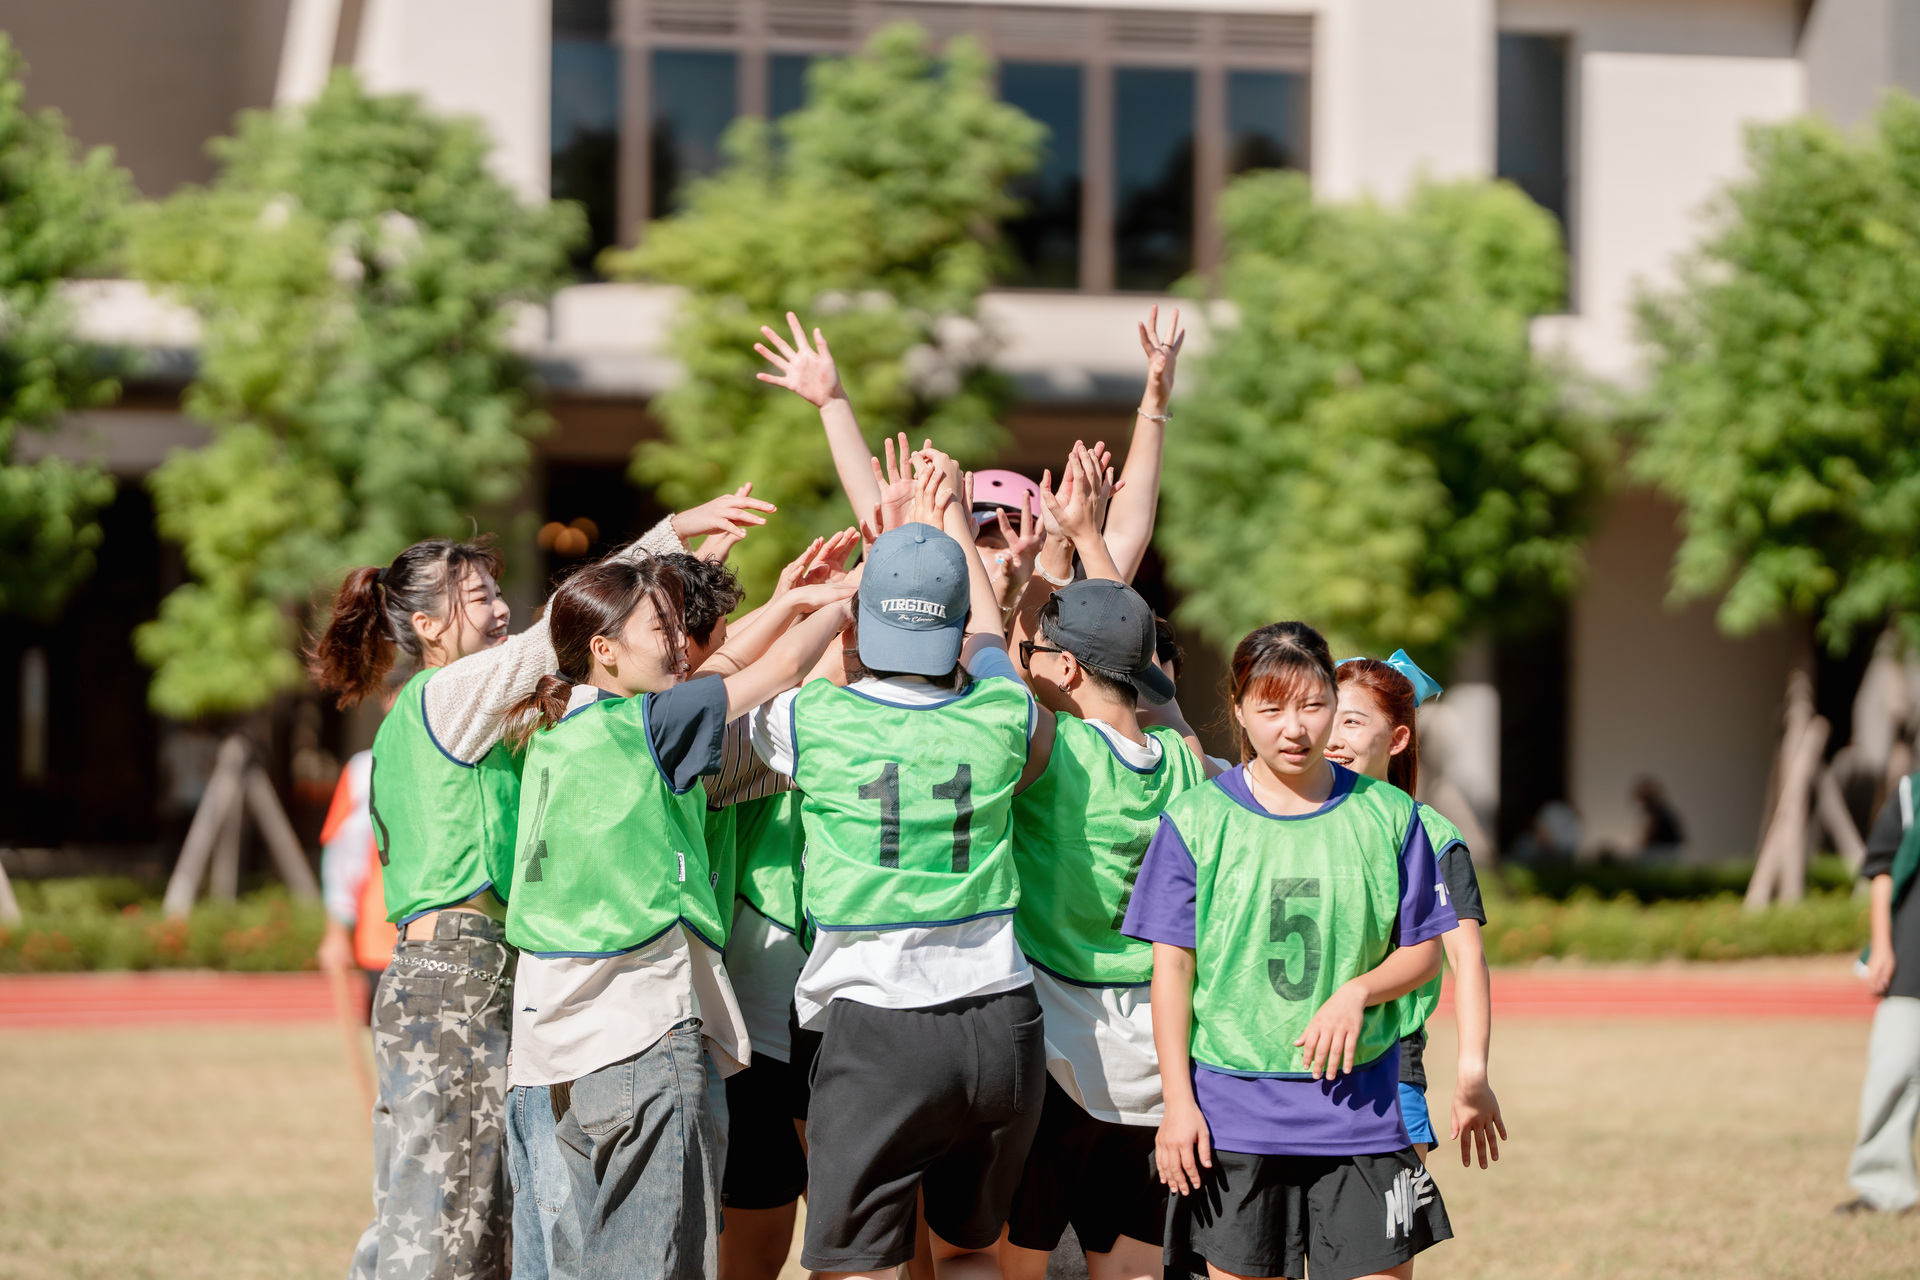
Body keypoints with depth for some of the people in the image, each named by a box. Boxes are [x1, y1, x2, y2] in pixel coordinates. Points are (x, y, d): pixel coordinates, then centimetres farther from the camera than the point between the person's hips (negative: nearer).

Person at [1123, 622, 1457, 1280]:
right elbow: (1172, 964, 0)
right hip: (1232, 1108, -1)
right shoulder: (1196, 820, 0)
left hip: (1360, 1108, 1)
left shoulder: (1385, 814, 4)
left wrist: (1359, 990, -12)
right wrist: (1177, 1102, -5)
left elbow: (1423, 951, 9)